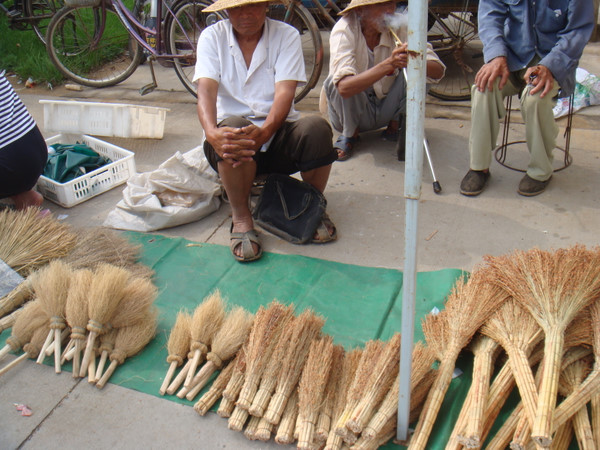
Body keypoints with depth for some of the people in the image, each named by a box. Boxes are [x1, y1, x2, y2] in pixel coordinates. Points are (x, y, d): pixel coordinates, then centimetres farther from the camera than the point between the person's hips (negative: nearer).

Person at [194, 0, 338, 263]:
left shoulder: (286, 35, 1)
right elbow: (206, 90, -14)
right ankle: (241, 218, -16)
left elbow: (285, 92, -14)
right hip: (230, 132, 0)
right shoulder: (212, 37, 2)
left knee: (316, 128, -30)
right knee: (233, 126, -35)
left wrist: (264, 133, -35)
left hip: (277, 131, 1)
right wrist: (212, 133, -37)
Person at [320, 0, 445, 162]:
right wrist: (389, 64, -49)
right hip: (353, 115, -2)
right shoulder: (344, 30, -24)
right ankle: (350, 133, -4)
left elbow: (438, 71, -20)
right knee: (333, 81, -31)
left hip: (388, 109, 3)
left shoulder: (400, 24, -15)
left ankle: (396, 126, 1)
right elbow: (344, 87, -40)